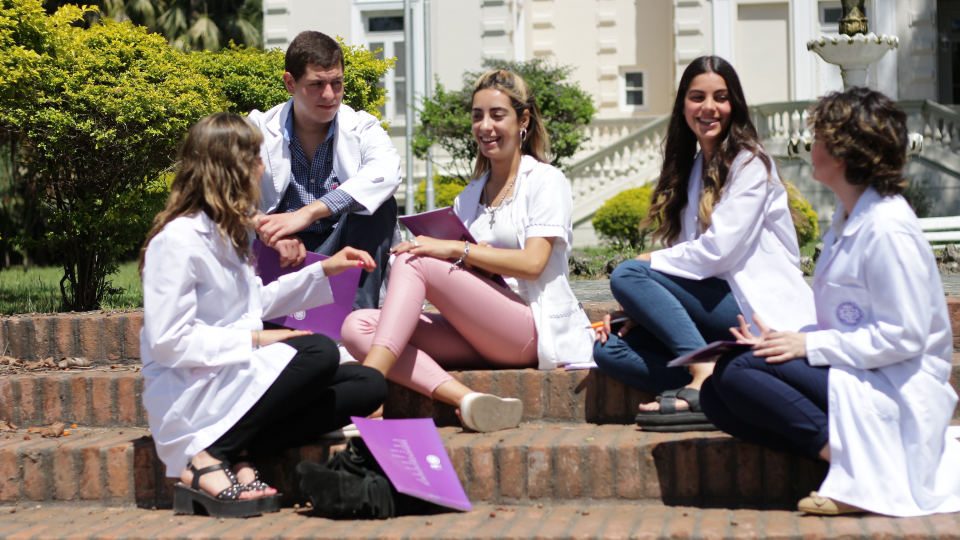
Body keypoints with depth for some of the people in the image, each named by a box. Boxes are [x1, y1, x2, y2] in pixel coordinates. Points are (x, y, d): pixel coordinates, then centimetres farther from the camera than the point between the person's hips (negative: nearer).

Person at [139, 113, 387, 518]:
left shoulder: (224, 235, 16)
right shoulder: (178, 241, -14)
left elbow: (254, 303, 30)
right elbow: (167, 341, -20)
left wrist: (322, 271, 26)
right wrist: (253, 341, -19)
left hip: (235, 375, 9)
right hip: (186, 397, -9)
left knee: (368, 386, -5)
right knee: (318, 353, -27)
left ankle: (236, 457, -16)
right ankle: (208, 460, -22)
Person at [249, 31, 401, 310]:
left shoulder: (362, 128, 3)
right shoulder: (260, 129, 4)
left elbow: (387, 172, -22)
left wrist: (308, 213, -34)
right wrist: (267, 227, -33)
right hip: (281, 255, -2)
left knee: (380, 204, -25)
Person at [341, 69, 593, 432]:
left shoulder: (545, 181, 5)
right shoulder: (471, 196, 24)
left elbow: (533, 263, -10)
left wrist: (458, 249, -17)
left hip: (532, 329, -6)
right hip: (480, 340, 7)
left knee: (413, 261, -22)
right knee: (358, 327, -17)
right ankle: (466, 399, -37)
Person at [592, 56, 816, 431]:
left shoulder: (750, 163, -4)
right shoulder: (692, 168, 20)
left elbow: (719, 249, -15)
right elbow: (687, 262, 16)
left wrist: (649, 261, -4)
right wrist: (640, 307, -1)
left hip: (761, 309, -8)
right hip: (711, 308, 8)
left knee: (627, 275, -20)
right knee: (609, 349, -10)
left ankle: (706, 377, -30)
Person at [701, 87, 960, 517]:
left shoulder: (887, 228, -17)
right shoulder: (848, 219, 15)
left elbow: (902, 336, -21)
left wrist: (809, 345, -17)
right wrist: (781, 340, 3)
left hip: (896, 391, -10)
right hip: (853, 375, 10)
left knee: (738, 373, -22)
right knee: (715, 395, -2)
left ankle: (851, 455, -15)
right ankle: (845, 452, -9)